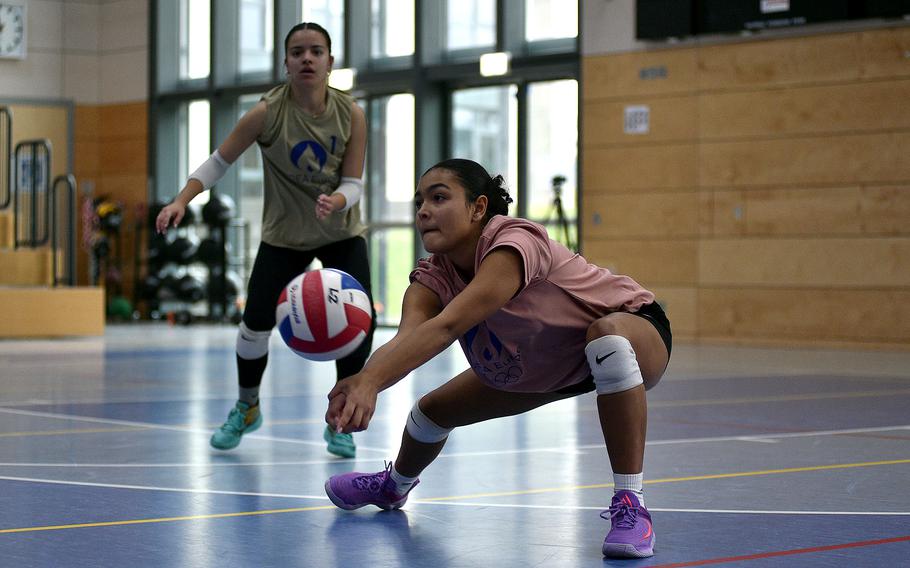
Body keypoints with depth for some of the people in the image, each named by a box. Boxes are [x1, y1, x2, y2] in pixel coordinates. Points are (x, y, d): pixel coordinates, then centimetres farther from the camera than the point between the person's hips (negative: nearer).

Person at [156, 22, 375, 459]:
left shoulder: (350, 114, -16)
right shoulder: (267, 112, -19)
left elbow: (354, 183, -13)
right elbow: (218, 162, -12)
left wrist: (334, 201, -36)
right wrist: (181, 200, -26)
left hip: (341, 234, 1)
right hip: (284, 235, -1)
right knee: (256, 322, -8)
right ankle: (246, 409, 21)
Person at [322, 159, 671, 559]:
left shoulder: (515, 243, -36)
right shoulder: (432, 280, -16)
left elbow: (445, 327, -48)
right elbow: (406, 339, -36)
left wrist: (370, 382, -60)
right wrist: (360, 383, -58)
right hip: (546, 364, 7)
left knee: (606, 333, -43)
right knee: (434, 409, 10)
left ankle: (629, 507, -36)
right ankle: (394, 487, 46)